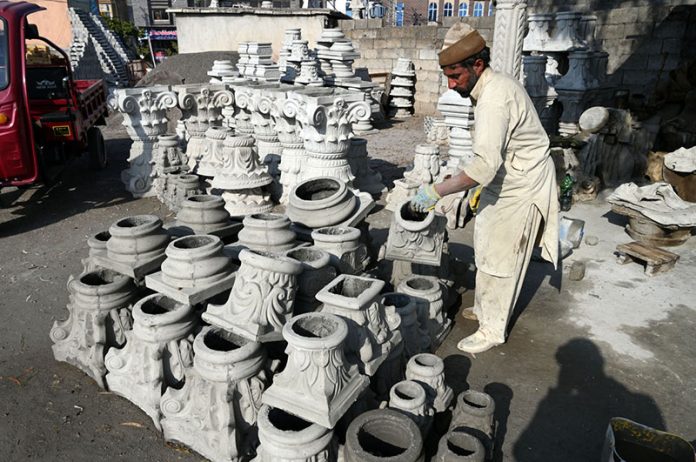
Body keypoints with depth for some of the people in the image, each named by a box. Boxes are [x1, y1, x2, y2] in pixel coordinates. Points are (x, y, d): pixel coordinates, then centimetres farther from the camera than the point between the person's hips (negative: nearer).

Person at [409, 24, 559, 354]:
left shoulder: (495, 97, -29)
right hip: (503, 183, 10)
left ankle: (492, 329, 17)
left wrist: (437, 191, -36)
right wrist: (482, 187, 19)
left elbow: (485, 164, -38)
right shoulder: (489, 88, 4)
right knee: (487, 250, 19)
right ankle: (485, 308, 37)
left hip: (520, 189, -10)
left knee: (498, 260, 1)